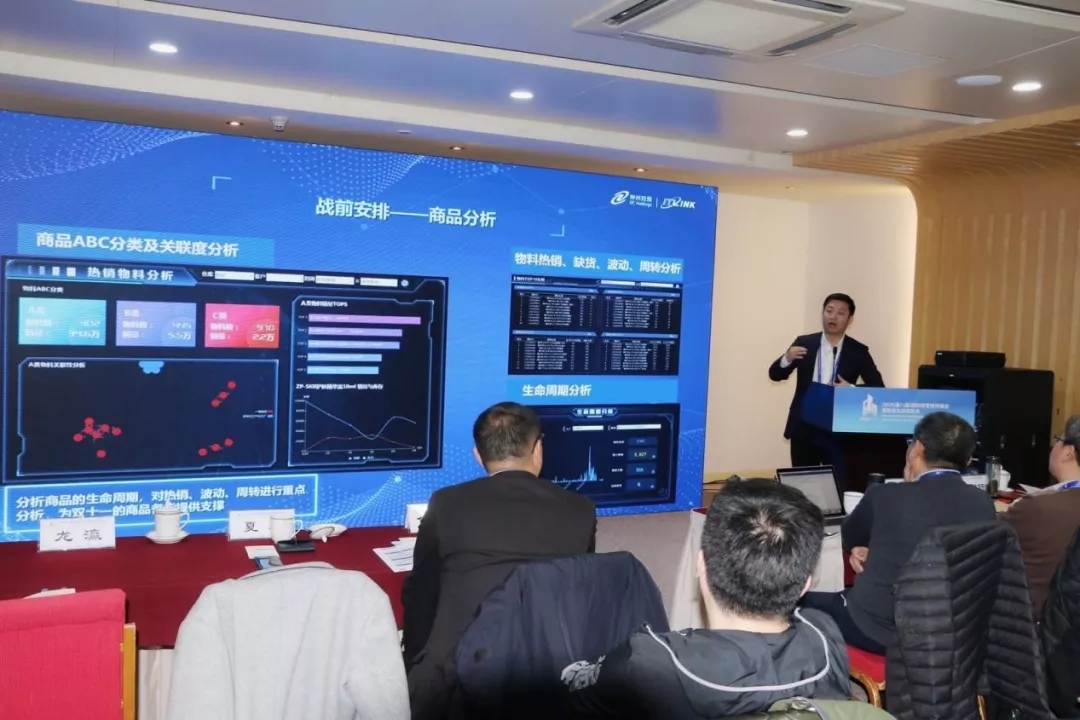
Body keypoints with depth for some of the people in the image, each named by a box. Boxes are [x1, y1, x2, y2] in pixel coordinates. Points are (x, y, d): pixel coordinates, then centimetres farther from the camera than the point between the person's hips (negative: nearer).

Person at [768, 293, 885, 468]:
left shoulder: (858, 351, 1)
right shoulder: (804, 343, 3)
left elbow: (878, 388, 1)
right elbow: (775, 374, 2)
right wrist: (787, 358, -20)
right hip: (804, 428, 1)